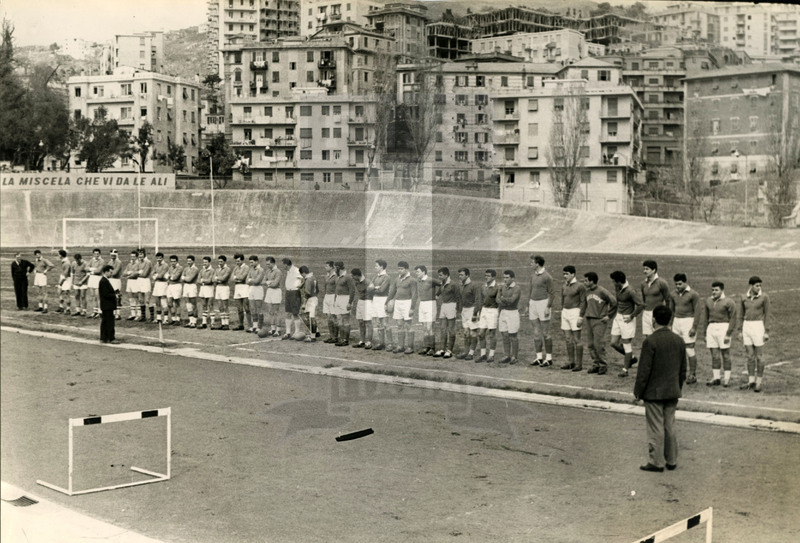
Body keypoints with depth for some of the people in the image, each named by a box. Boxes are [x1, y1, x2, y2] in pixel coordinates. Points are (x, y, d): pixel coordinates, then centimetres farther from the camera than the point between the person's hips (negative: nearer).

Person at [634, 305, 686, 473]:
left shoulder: (650, 341, -17)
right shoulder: (679, 340, 4)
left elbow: (644, 370, -16)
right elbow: (683, 369, 11)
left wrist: (637, 391, -6)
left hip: (654, 393, -6)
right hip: (672, 392, 6)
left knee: (656, 428, 1)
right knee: (670, 426, 14)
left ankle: (656, 462, 6)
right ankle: (672, 460, 20)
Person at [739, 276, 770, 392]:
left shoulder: (764, 297, -6)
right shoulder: (744, 298, 7)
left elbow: (767, 314, -6)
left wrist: (767, 332, -10)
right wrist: (740, 331, 11)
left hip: (758, 327, -4)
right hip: (747, 327, 5)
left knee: (758, 356, 0)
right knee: (750, 356, 7)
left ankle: (758, 383, 8)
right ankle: (751, 382, 13)